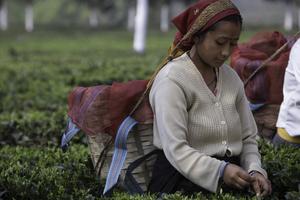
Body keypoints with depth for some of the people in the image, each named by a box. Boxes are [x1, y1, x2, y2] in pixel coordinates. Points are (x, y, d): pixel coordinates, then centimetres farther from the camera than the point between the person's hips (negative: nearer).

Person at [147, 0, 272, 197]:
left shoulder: (231, 78, 12)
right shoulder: (172, 80, -8)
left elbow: (248, 138, 14)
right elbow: (175, 150, -16)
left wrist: (254, 170, -5)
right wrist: (220, 171, -28)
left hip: (230, 181, 5)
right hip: (184, 182, -5)